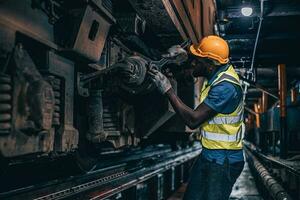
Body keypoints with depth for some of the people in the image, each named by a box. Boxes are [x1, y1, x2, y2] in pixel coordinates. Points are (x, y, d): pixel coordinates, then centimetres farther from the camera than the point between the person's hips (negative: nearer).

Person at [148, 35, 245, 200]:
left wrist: (167, 90, -23)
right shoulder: (218, 72, 0)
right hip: (208, 154, 10)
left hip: (223, 161, -10)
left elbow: (193, 120, -27)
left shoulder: (225, 86, -27)